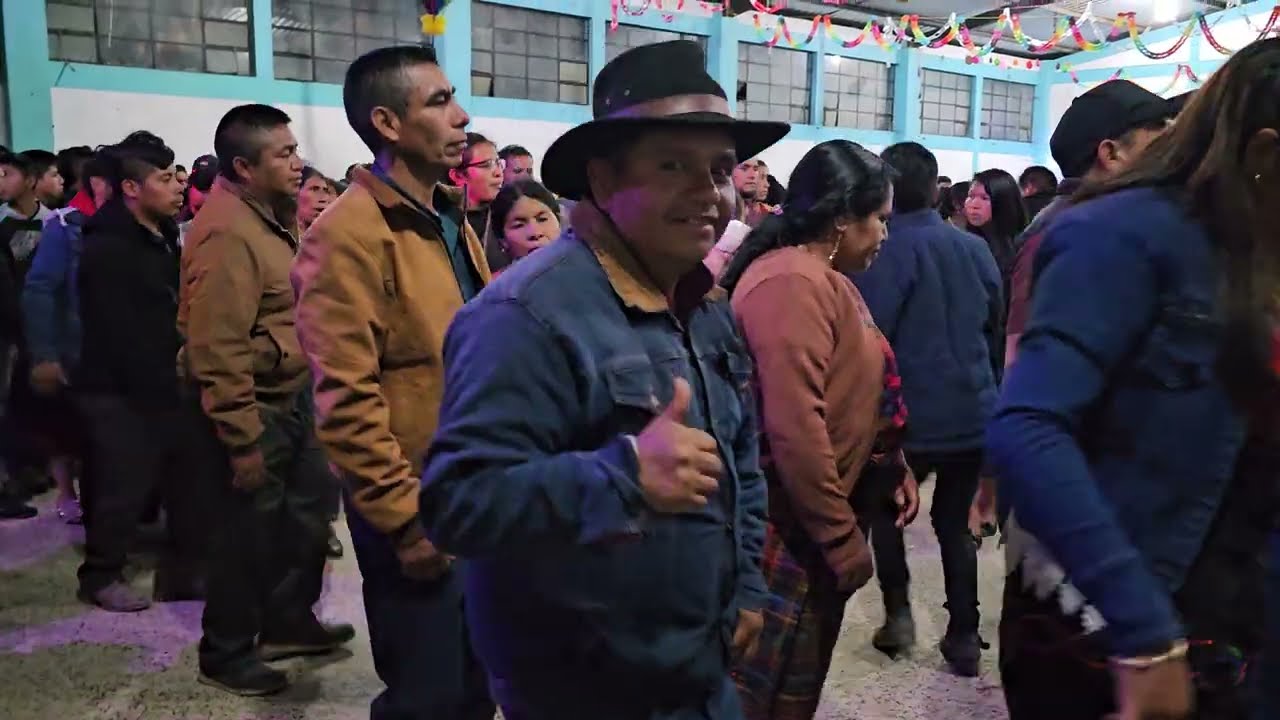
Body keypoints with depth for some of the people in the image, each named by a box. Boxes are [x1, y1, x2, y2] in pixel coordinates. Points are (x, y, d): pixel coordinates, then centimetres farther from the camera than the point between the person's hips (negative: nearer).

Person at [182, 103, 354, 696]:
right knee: (249, 532, 5)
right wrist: (243, 439, -24)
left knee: (309, 507, 19)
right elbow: (216, 350, -26)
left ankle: (287, 622, 37)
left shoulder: (269, 215, 9)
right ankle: (225, 654, 25)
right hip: (256, 408, -9)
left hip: (293, 397, 9)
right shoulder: (227, 233, -22)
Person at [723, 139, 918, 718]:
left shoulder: (825, 279, 12)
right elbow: (794, 428, -28)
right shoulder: (793, 281, -21)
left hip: (817, 525, 10)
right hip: (794, 531, -10)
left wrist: (895, 467, 10)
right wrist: (843, 537, -20)